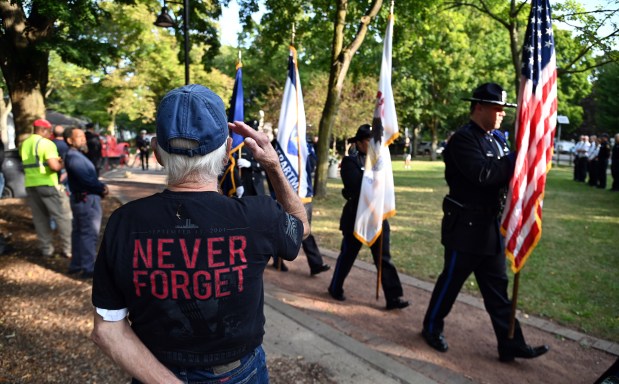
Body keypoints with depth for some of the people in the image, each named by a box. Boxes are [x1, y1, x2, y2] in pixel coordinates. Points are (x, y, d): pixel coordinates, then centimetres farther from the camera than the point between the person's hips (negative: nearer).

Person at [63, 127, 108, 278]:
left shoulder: (77, 155, 15)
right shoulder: (73, 157, -18)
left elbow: (90, 176, 12)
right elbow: (87, 179, -24)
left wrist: (101, 186, -4)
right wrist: (102, 188, -11)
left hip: (80, 199, 11)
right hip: (87, 200, -11)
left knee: (79, 232, 17)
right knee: (89, 234, -4)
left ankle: (76, 265, 28)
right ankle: (88, 269, 2)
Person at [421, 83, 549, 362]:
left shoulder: (497, 138, 12)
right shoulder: (463, 139, -14)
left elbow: (506, 173, 11)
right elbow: (482, 174, -27)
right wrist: (517, 158, -18)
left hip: (491, 227, 8)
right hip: (465, 226, -8)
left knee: (497, 287, 12)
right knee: (451, 281, 7)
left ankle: (510, 344, 21)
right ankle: (432, 327, 28)